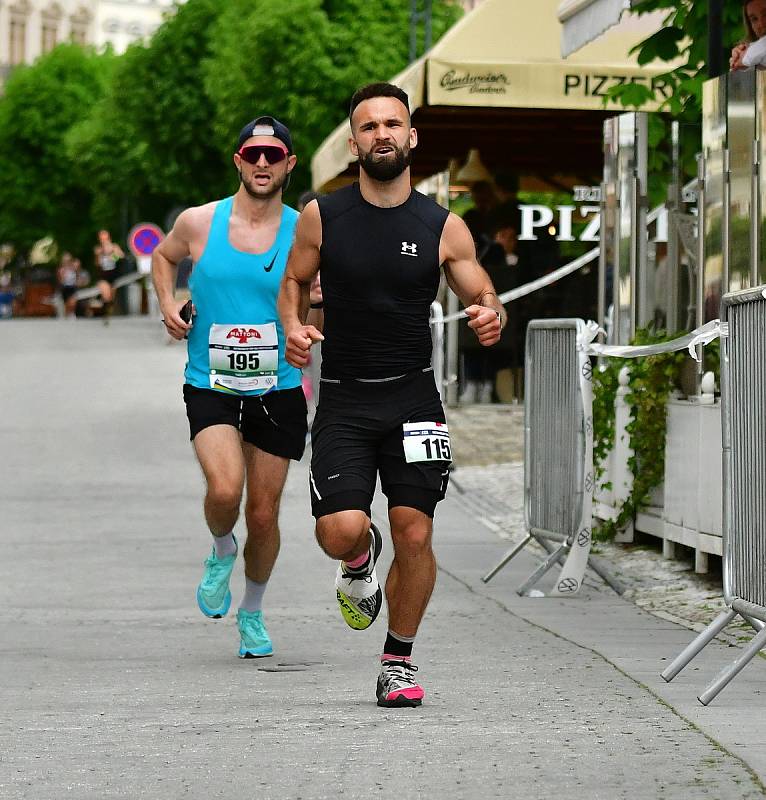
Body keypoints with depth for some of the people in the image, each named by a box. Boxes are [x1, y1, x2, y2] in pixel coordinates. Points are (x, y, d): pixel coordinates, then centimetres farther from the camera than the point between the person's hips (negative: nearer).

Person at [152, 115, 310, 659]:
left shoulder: (304, 234, -3)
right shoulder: (199, 223, -2)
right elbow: (163, 257, 20)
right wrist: (168, 304, 2)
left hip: (278, 391, 1)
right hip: (211, 387, -1)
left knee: (264, 515, 7)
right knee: (225, 490, -24)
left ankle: (253, 614, 32)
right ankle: (222, 552, 11)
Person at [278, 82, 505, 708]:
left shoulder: (443, 227, 0)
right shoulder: (322, 217, 0)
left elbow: (483, 295, 7)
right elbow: (294, 281, 14)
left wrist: (491, 316, -17)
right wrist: (294, 326, -7)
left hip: (413, 397, 0)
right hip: (343, 402, 0)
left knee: (414, 534, -4)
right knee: (340, 532, -15)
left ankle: (399, 661, 17)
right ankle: (360, 562, 25)